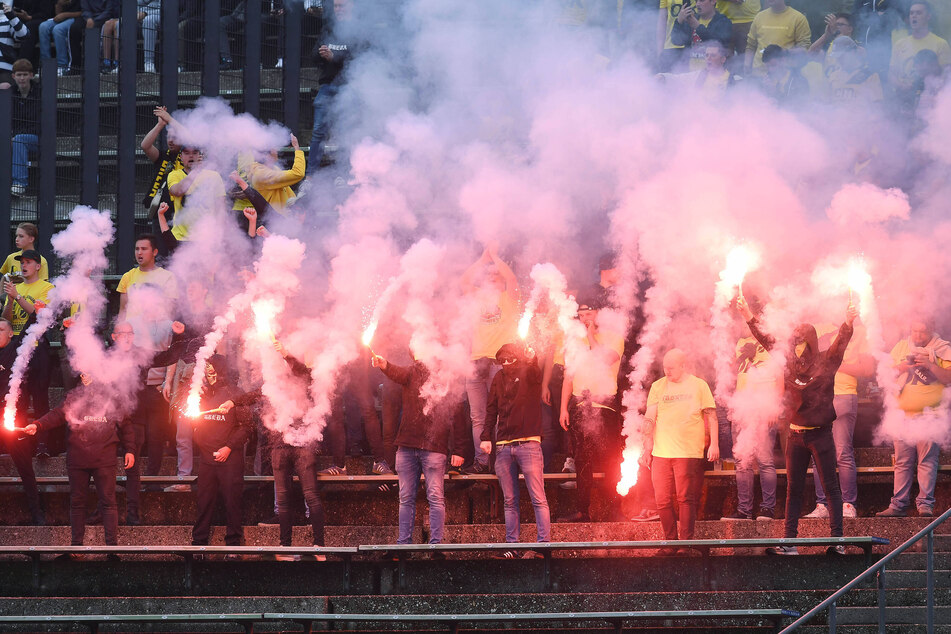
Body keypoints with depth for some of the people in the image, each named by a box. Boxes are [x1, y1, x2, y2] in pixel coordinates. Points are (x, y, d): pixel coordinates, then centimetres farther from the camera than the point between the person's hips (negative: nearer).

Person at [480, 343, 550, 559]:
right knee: (510, 501, 6)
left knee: (538, 499, -8)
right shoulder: (499, 378, 15)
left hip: (528, 443, -5)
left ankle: (544, 543, -10)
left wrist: (533, 359, -44)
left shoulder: (529, 374, 2)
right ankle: (511, 546, 8)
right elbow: (491, 409, 16)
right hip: (503, 445, 5)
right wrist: (486, 437, 6)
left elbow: (536, 372, -22)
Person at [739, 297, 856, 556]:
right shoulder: (789, 363, 8)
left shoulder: (825, 363, -3)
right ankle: (789, 542, 9)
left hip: (820, 434, -5)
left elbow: (841, 342, -17)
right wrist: (749, 317, 14)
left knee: (830, 488, -3)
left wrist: (848, 323, -36)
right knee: (793, 489, 7)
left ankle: (837, 540, -5)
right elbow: (767, 341, 15)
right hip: (796, 435, 5)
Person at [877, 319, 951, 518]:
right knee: (902, 461, 3)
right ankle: (898, 505, 4)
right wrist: (899, 369, -4)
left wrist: (930, 365, -17)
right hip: (903, 412, 4)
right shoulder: (901, 347, 16)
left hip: (929, 412, -4)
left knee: (927, 460, -10)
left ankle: (925, 504, -9)